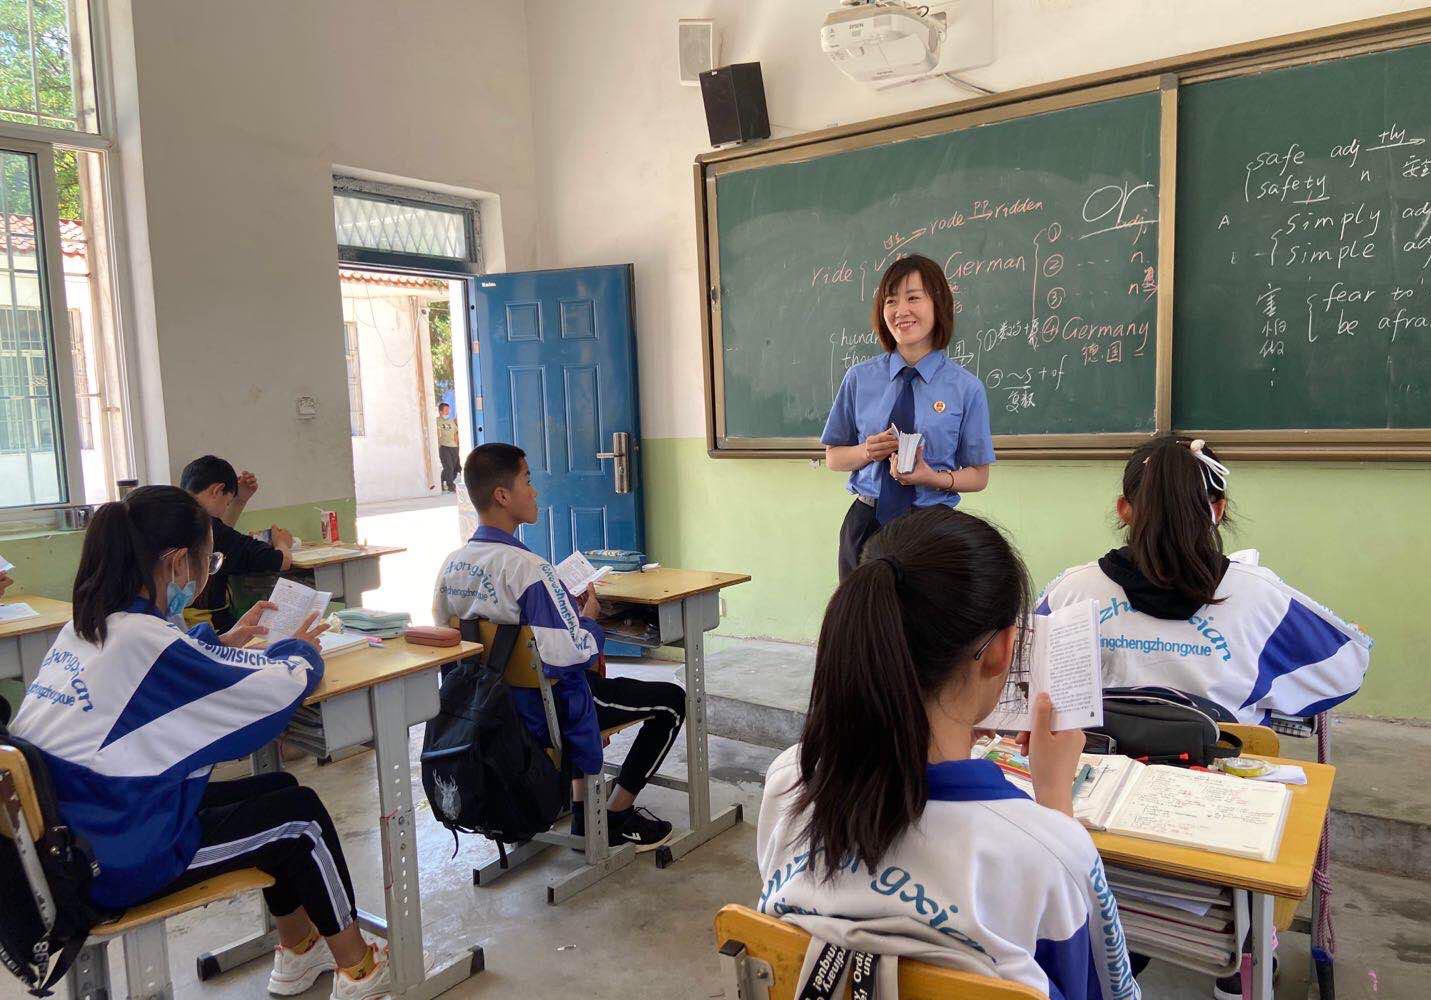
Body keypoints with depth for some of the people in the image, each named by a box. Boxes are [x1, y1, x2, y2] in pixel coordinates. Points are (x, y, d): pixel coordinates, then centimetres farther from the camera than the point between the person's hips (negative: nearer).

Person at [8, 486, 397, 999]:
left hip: (65, 836, 9)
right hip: (113, 864, -9)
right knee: (303, 816, 4)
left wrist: (223, 639, 23)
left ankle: (298, 953, 33)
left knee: (278, 790, 17)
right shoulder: (145, 639, -26)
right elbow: (283, 685, -17)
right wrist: (297, 649, 3)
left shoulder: (85, 626, 2)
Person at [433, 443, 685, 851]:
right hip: (547, 710, -8)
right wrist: (589, 617, -10)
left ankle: (582, 809, 35)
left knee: (583, 675, 36)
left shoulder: (451, 565, -5)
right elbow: (577, 651, -33)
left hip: (494, 706, 8)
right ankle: (615, 819, 17)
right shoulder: (527, 567, -29)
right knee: (671, 700, 7)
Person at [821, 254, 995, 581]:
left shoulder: (966, 388, -5)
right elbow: (833, 456, 9)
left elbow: (978, 476, 0)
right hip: (864, 524, 2)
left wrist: (931, 477, -18)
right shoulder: (859, 378, 1)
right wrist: (867, 452, -12)